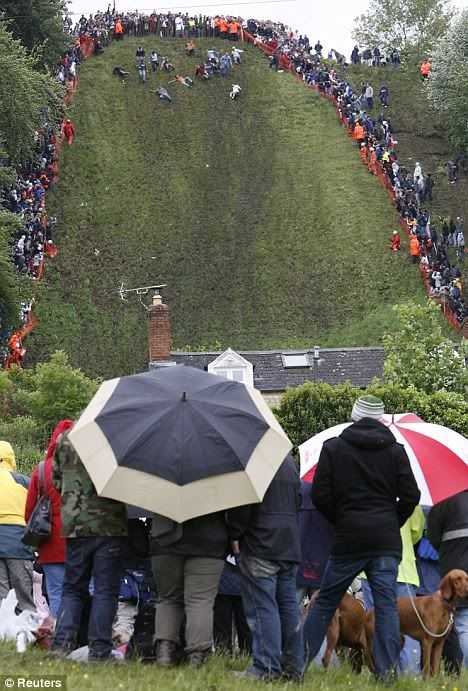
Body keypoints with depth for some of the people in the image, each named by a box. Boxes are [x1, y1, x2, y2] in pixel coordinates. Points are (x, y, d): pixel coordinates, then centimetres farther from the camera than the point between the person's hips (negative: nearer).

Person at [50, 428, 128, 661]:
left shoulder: (65, 439, 6)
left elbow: (56, 480, 15)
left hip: (74, 526, 4)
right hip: (109, 526, -4)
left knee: (72, 588, 13)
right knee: (106, 589, 3)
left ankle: (61, 643, -1)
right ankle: (99, 650, 0)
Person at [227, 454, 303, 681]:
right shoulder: (290, 461, 17)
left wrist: (234, 535, -8)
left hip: (260, 544, -8)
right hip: (290, 545, 8)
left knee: (262, 606, -8)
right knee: (288, 605, 9)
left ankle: (267, 667, -12)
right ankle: (293, 667, 10)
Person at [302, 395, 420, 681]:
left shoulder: (333, 447, 2)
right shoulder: (395, 451, 5)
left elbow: (320, 495, -3)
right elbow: (411, 496, 2)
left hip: (348, 538, 0)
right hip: (387, 540, 1)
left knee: (325, 601, 9)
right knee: (386, 603, -1)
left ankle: (299, 660, 8)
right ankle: (387, 670, -9)